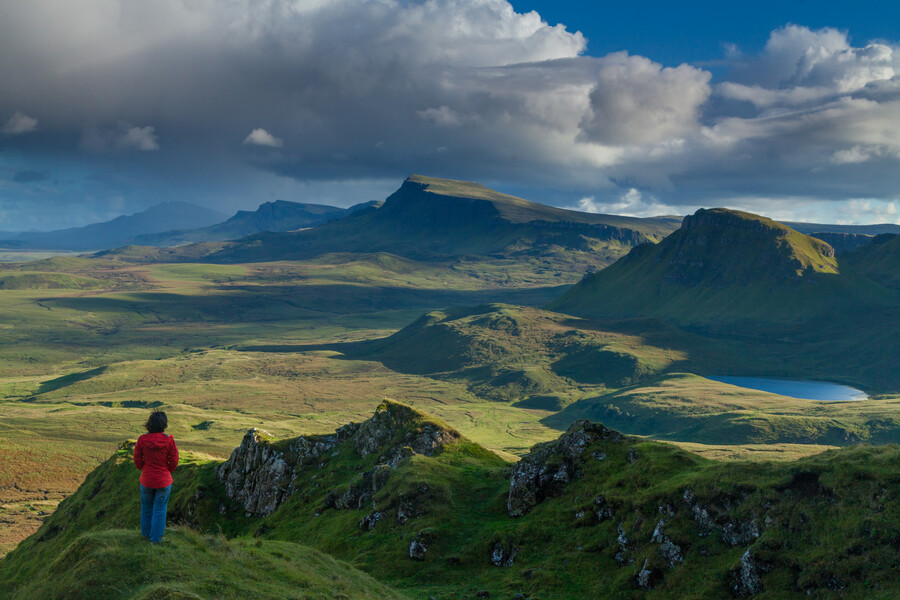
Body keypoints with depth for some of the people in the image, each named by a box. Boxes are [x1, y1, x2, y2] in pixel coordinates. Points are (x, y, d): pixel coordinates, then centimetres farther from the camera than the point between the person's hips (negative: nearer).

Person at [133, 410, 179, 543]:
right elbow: (174, 462, -10)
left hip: (146, 479, 2)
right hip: (164, 481, -2)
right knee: (160, 509, 13)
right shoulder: (169, 440, -17)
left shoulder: (142, 440, -12)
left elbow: (137, 461, -6)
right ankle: (156, 537, 21)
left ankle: (146, 533, 39)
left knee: (146, 507, 22)